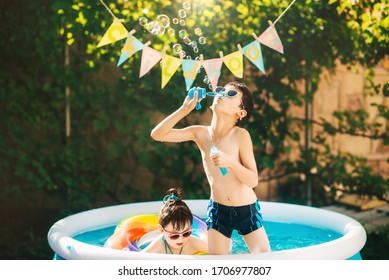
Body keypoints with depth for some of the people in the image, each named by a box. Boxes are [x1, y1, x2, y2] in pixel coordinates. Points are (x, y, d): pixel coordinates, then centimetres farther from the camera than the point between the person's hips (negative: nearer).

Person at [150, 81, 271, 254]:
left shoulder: (241, 135, -17)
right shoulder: (200, 133, -7)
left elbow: (253, 180, -18)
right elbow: (157, 134, -12)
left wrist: (230, 162, -35)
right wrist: (185, 109, -19)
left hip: (248, 210, -2)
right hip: (218, 210, 2)